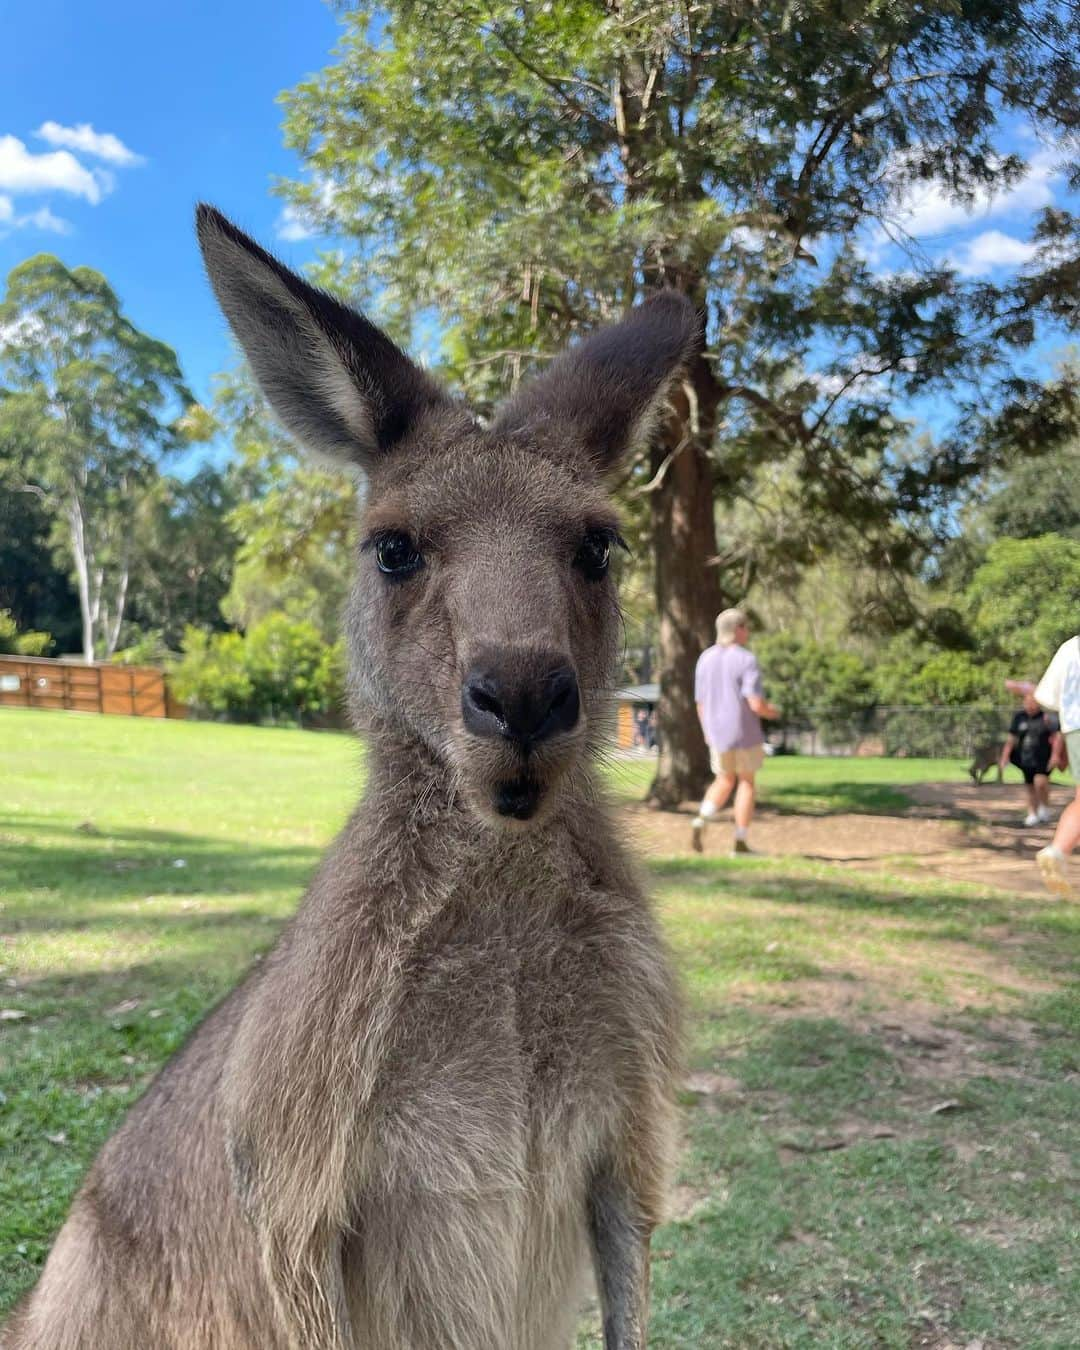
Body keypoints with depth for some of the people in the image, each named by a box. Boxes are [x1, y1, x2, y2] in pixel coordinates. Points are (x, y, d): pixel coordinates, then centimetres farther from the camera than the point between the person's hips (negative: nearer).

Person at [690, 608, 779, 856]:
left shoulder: (705, 659, 3)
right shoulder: (746, 660, -14)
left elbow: (701, 703, 8)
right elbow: (757, 704, -21)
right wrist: (772, 712, 1)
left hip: (717, 733, 5)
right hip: (745, 732, -5)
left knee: (724, 782, 19)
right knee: (746, 782, 10)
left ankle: (701, 822, -5)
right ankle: (740, 842, 10)